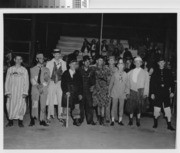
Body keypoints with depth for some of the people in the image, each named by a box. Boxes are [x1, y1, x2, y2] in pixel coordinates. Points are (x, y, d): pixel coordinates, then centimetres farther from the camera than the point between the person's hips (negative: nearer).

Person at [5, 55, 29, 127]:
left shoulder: (24, 70, 6)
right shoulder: (10, 69, 9)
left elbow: (26, 82, 5)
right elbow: (7, 81, 9)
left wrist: (25, 92, -3)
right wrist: (7, 91, 1)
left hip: (20, 91, -1)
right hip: (11, 91, 1)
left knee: (21, 106, -6)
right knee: (10, 105, -1)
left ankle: (20, 121, 3)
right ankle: (10, 121, 10)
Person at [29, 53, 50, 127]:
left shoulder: (47, 70, 16)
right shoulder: (32, 69, 13)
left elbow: (48, 80, 6)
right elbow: (32, 80, 3)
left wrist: (43, 85, -11)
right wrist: (37, 86, -12)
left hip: (44, 89, 1)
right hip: (35, 89, -1)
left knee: (43, 105, -1)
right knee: (34, 104, -9)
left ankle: (42, 120, 3)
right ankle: (33, 120, -3)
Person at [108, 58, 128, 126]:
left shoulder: (125, 74, 2)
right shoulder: (115, 74, -1)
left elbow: (126, 84, 8)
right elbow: (111, 83, 5)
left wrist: (126, 92, 3)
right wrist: (109, 92, 5)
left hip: (122, 93, 1)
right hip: (115, 93, -1)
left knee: (121, 106, 7)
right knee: (114, 106, 2)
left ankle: (120, 120, 17)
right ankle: (112, 120, 11)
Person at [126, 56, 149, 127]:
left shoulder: (145, 73, 8)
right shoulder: (130, 72, 13)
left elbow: (147, 84, 4)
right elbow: (128, 83, 10)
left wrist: (145, 93, -4)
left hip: (140, 92, -1)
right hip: (132, 91, 1)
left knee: (139, 106, 1)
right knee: (131, 106, 0)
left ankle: (138, 120, 13)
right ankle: (131, 120, 12)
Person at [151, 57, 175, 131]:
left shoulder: (168, 71, 7)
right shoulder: (155, 72, 5)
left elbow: (172, 82, 8)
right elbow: (152, 83, 5)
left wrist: (172, 91, 1)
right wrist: (152, 93, 0)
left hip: (166, 93, 0)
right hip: (158, 93, 0)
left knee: (168, 109, -2)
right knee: (156, 109, 2)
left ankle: (169, 125, 7)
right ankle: (155, 123, 22)